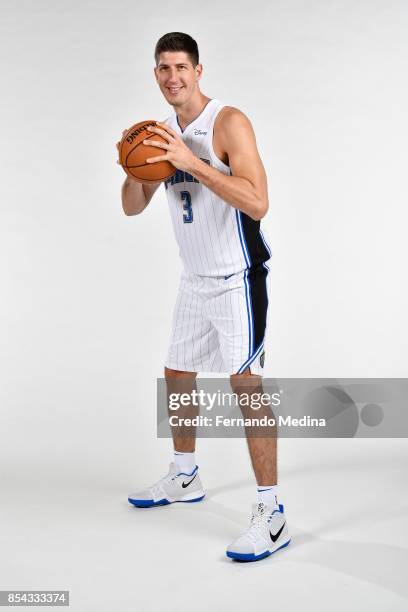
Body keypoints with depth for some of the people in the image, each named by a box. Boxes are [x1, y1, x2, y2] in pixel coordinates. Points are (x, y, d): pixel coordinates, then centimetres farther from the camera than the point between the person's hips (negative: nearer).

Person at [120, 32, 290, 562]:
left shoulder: (228, 122, -15)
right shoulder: (165, 132, 9)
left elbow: (257, 203, -26)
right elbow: (133, 208, 11)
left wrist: (193, 162, -31)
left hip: (237, 277, -8)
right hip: (196, 279, 8)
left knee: (245, 381, -14)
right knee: (177, 375, 16)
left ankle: (272, 515, -9)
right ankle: (185, 477, 36)